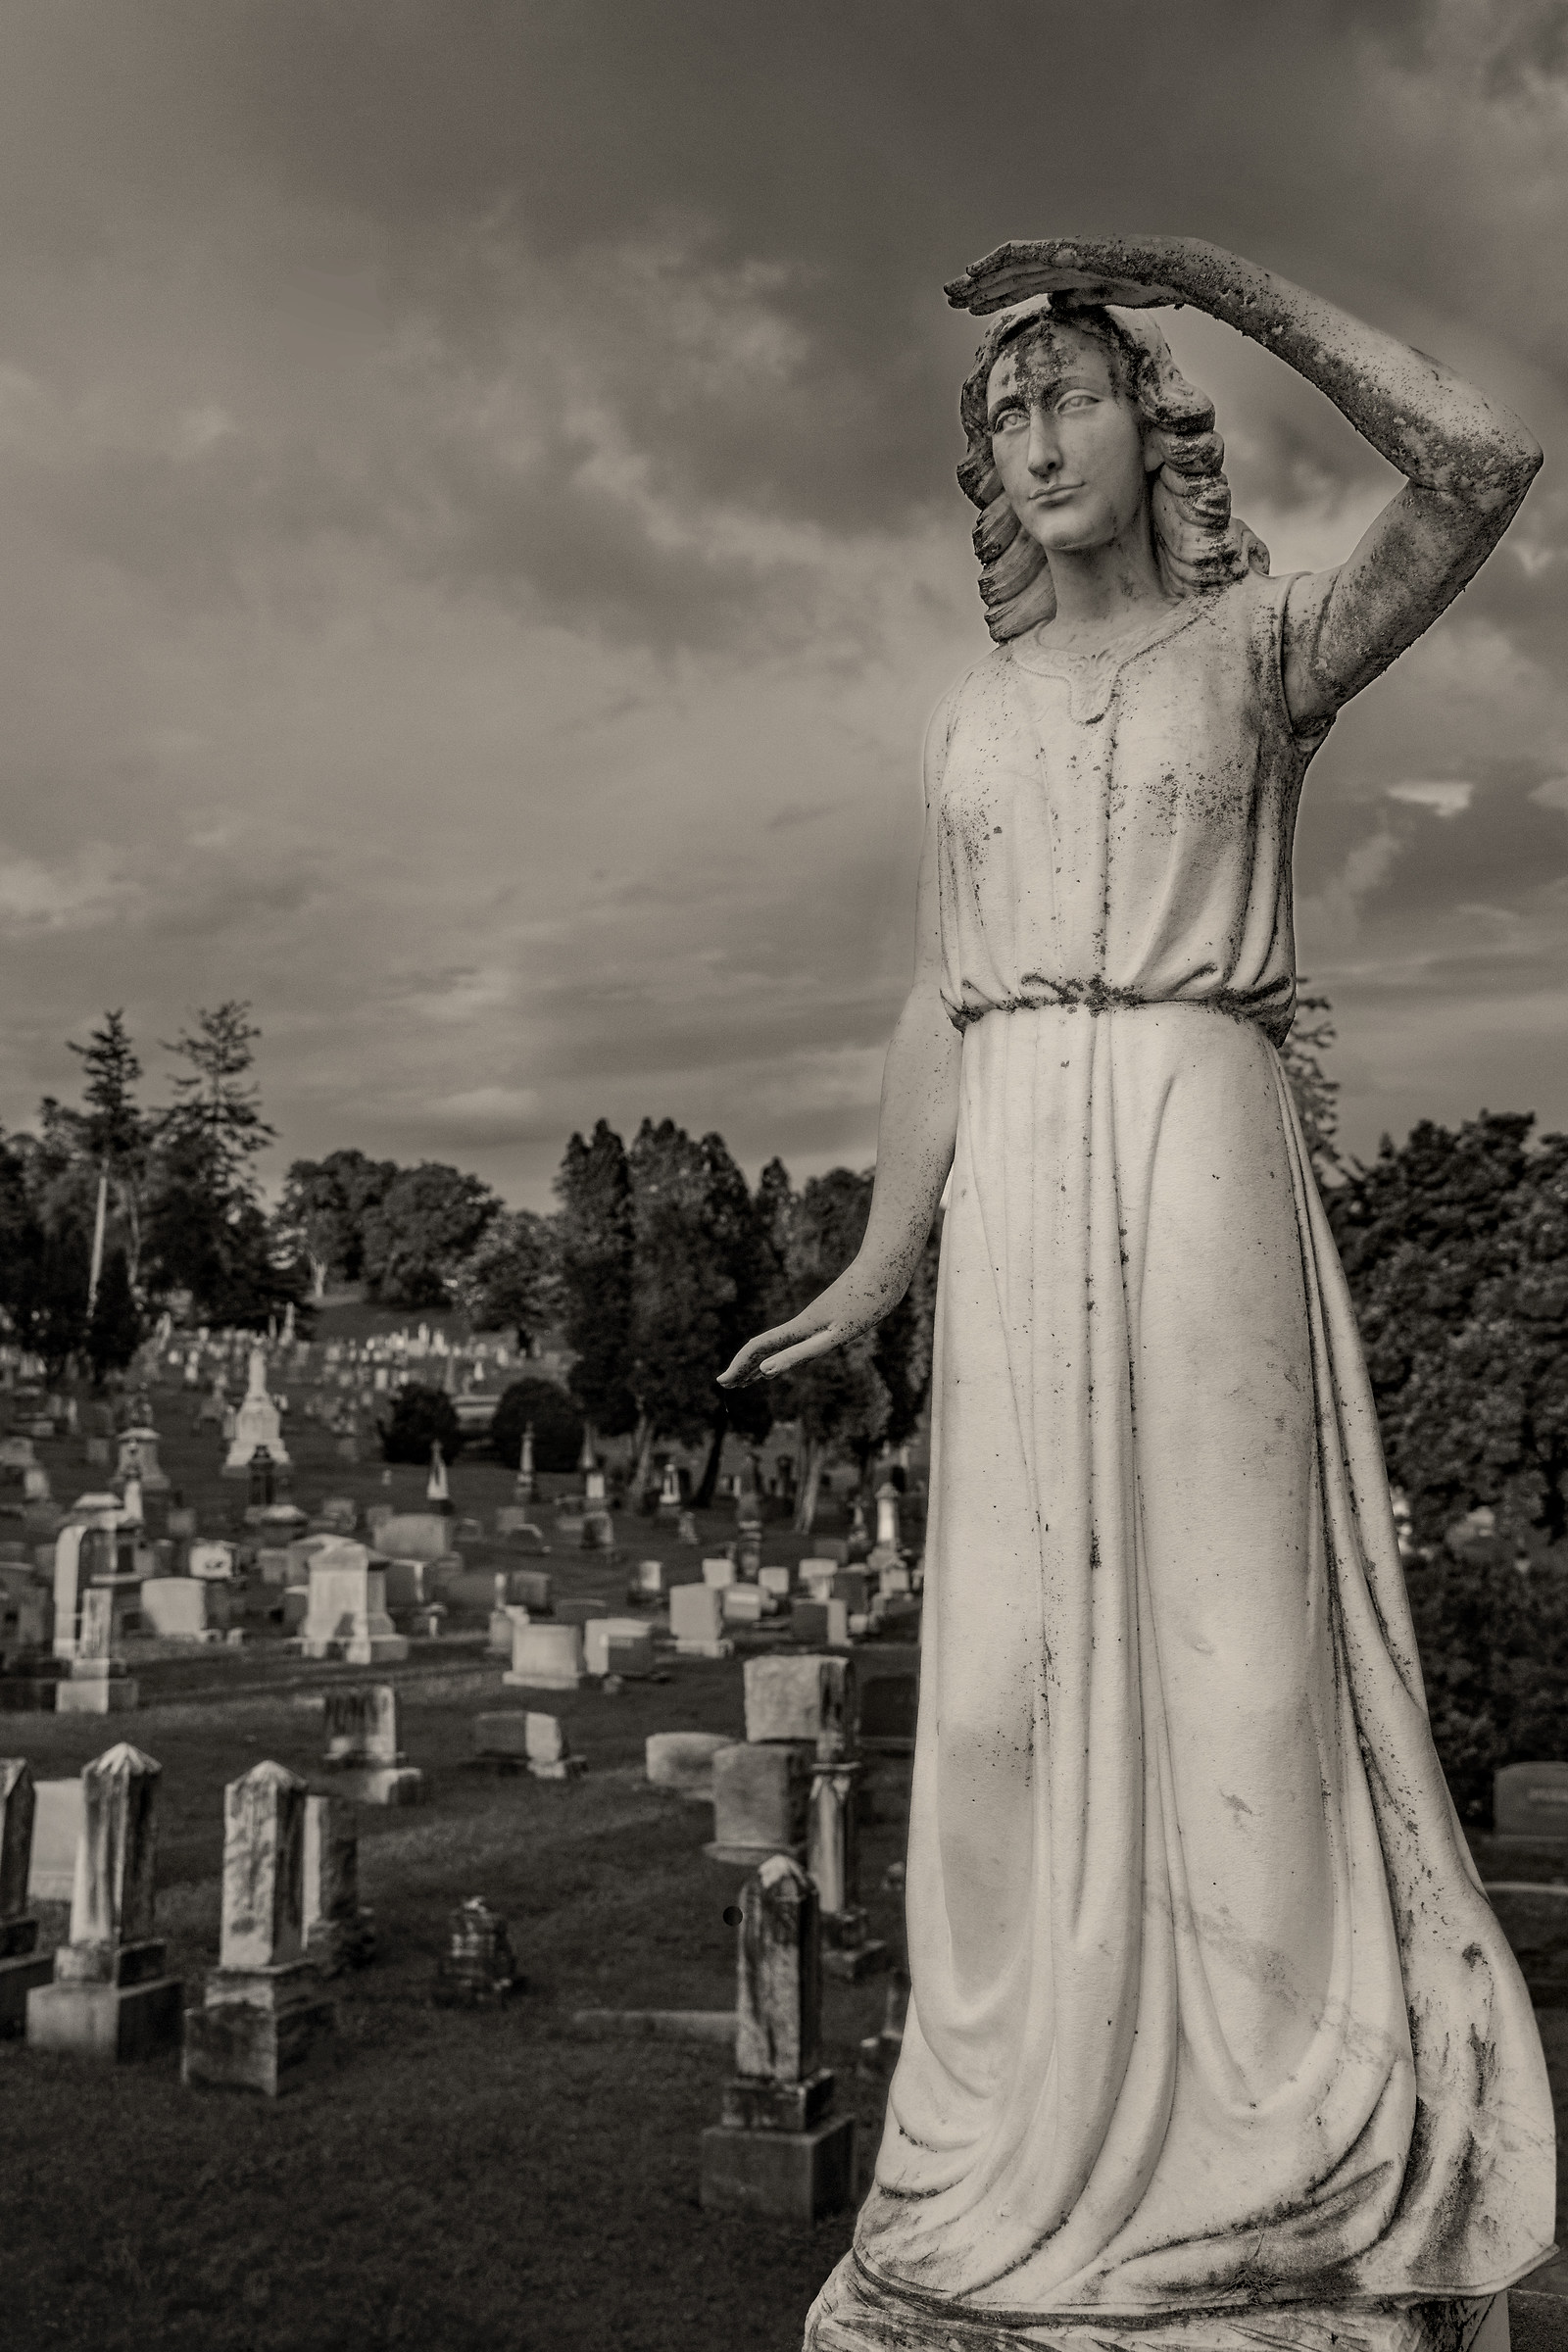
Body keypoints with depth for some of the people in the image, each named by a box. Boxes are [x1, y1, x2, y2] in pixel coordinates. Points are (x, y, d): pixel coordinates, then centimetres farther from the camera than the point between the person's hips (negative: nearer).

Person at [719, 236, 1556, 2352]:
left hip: (1204, 1148, -4)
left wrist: (1213, 275, -6)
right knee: (1022, 1647, 2)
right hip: (1016, 1187, 4)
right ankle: (1040, 2174, 13)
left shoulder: (1265, 641, 8)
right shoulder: (970, 724, 20)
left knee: (1233, 1619, -6)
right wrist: (877, 1267, 13)